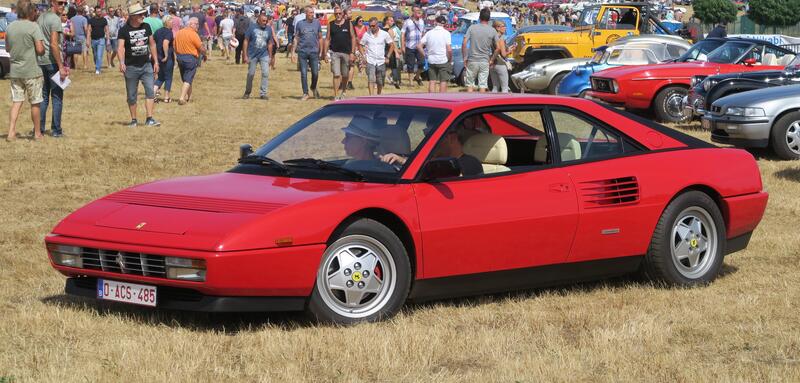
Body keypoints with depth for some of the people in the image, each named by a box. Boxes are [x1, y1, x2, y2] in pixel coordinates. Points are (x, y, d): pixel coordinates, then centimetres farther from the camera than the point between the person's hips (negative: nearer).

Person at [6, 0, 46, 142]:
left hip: (15, 71, 5)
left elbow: (7, 48, 15)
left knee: (16, 102, 9)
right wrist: (43, 47, 3)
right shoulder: (33, 27, -14)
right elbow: (40, 50, -17)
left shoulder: (10, 27, 4)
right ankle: (37, 133, 17)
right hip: (31, 71, -5)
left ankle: (11, 132, 0)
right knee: (35, 103, 8)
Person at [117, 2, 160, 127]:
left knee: (150, 91, -12)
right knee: (131, 96, 7)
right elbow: (120, 47, -19)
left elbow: (152, 44, 13)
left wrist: (155, 61, 11)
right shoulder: (124, 30, -9)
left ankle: (150, 119, -12)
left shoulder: (146, 27, 4)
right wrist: (121, 62, -34)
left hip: (146, 65, 3)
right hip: (131, 67, -3)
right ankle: (133, 120, 19)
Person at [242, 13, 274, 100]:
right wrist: (245, 55, -7)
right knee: (251, 74, 7)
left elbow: (270, 43, 10)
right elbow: (246, 41, -2)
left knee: (265, 73, -10)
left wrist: (269, 56, 10)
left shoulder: (269, 29, 3)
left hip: (264, 55, 2)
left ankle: (263, 93, -4)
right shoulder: (252, 28, -5)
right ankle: (247, 92, 23)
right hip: (252, 55, -2)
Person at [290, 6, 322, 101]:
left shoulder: (317, 23, 4)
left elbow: (320, 38, 10)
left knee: (315, 73, 2)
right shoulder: (300, 24, 3)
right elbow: (296, 38, 6)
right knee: (303, 73, 1)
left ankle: (314, 88, 30)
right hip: (302, 51, 0)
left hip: (314, 51, 0)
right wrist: (293, 52, 1)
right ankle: (305, 93, 9)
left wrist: (321, 51, 6)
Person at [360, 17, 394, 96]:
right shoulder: (366, 34, 1)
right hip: (370, 62, -1)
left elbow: (392, 45, 7)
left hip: (381, 62, 1)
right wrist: (364, 56, -1)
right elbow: (360, 45, 10)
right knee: (371, 80, -16)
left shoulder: (384, 34, 1)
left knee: (380, 82, 9)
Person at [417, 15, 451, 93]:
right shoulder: (446, 33, -9)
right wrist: (450, 60, -2)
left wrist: (425, 56, 8)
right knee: (443, 82, 3)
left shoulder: (429, 33, 3)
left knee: (432, 82, 10)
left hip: (431, 61, 3)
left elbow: (419, 46, -1)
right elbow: (449, 49, -16)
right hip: (443, 61, -3)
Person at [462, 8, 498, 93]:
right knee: (482, 86, 3)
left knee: (470, 85, 8)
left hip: (472, 61, 0)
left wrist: (465, 58, 2)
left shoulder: (472, 28, -4)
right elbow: (497, 48, 1)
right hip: (485, 62, 0)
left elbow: (464, 44, -8)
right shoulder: (492, 31, -2)